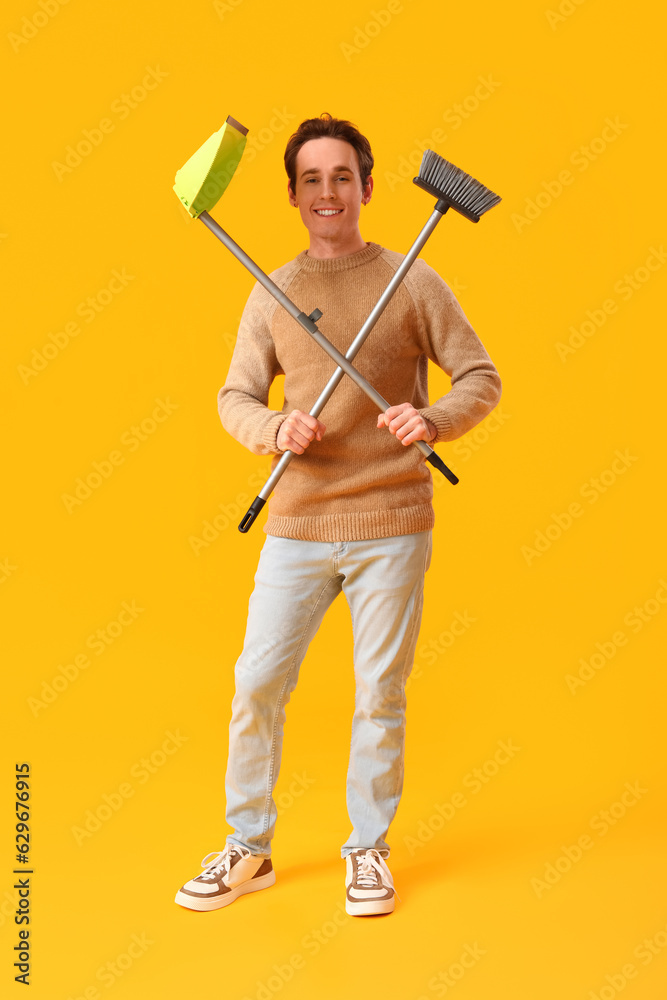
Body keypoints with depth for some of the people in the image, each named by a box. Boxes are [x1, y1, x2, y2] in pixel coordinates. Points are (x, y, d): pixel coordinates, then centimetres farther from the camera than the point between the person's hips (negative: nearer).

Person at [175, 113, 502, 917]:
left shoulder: (411, 282, 1)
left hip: (391, 524, -2)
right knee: (255, 684, 4)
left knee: (379, 692, 7)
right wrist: (274, 429, -15)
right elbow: (234, 396, 7)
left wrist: (432, 420, -20)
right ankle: (247, 850, 23)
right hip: (296, 525, 2)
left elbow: (481, 377, 1)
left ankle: (368, 850, 26)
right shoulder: (273, 293, 8)